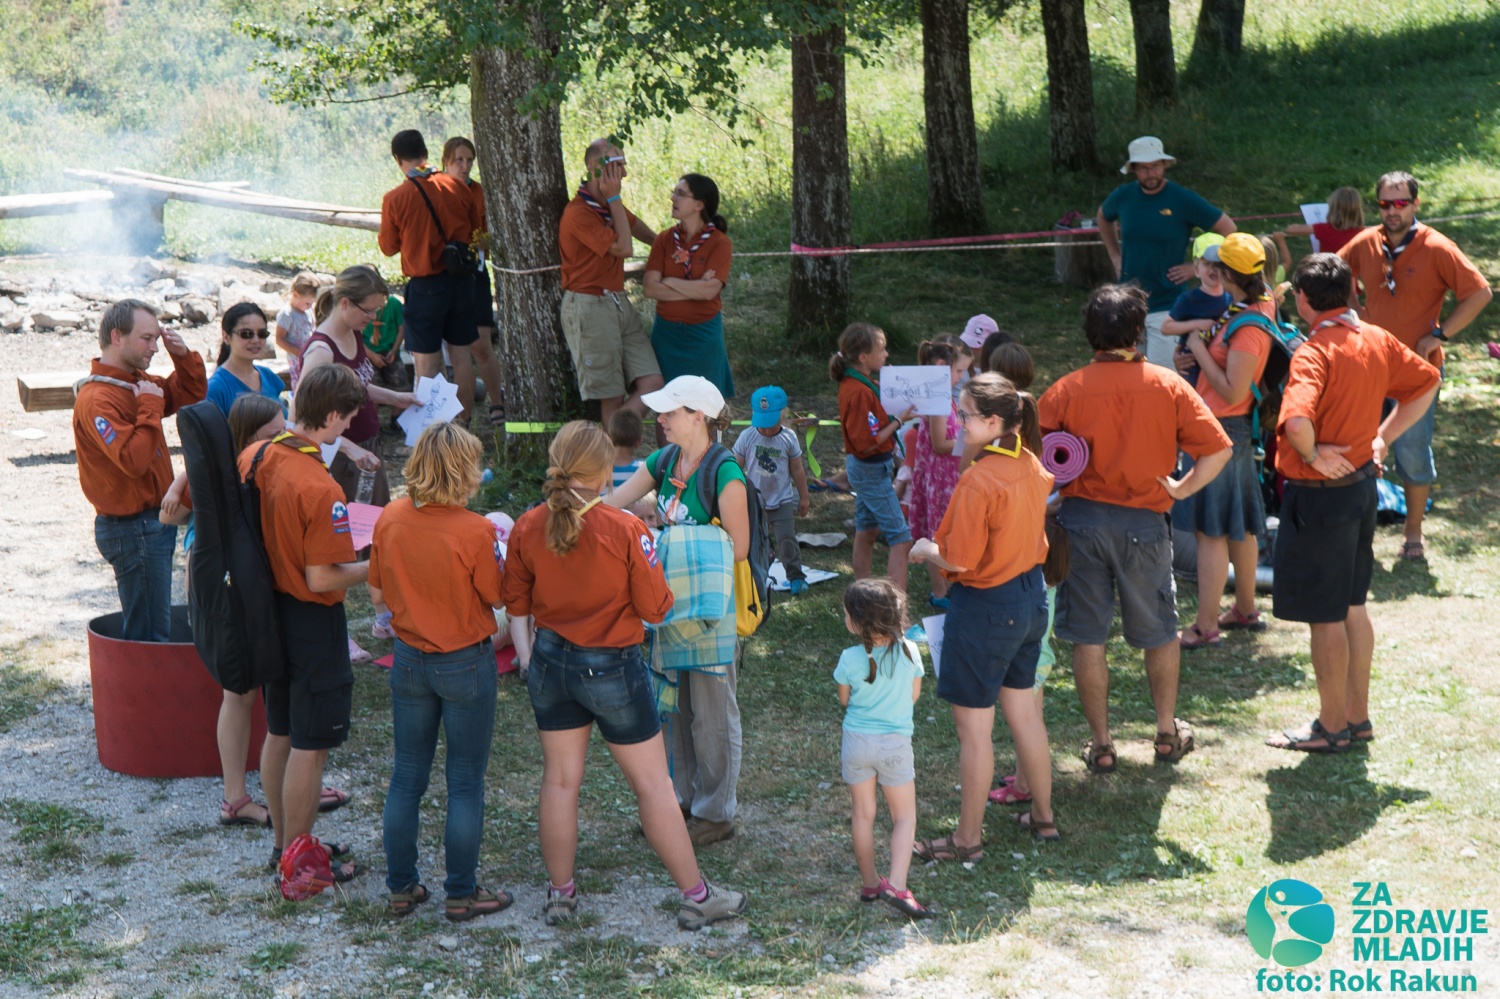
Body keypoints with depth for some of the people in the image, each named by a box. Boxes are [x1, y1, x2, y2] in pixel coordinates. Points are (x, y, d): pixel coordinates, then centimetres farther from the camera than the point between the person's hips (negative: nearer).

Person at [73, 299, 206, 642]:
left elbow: (191, 394, 20)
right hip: (132, 529, -9)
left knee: (151, 625, 16)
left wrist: (183, 356, 3)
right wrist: (150, 406, -23)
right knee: (148, 637, -4)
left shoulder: (138, 382, 8)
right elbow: (134, 460, -30)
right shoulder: (96, 400, -21)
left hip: (155, 521, 9)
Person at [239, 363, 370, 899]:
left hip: (269, 609, 8)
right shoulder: (320, 491, -27)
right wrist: (374, 567, -11)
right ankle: (299, 862, 13)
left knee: (279, 733, 19)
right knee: (310, 746, 4)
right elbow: (322, 580, -25)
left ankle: (285, 841, 33)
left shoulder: (255, 457, -4)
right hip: (313, 622, -8)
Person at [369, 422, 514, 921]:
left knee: (407, 776, 15)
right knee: (466, 782, 8)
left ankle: (401, 887, 23)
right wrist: (496, 548, 3)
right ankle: (462, 893, 16)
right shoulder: (475, 531, -22)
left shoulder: (390, 519, -7)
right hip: (465, 664, -4)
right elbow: (498, 597, -11)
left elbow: (377, 592, 3)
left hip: (408, 659, 5)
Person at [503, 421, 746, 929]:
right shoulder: (626, 530, -19)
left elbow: (516, 603, 3)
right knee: (653, 783, 6)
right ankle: (696, 896, 15)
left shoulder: (527, 527, -7)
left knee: (560, 778, 15)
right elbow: (656, 608, -11)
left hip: (550, 661, 4)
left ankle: (560, 893, 26)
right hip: (612, 667, -4)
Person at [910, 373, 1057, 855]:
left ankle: (968, 838, 16)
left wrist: (925, 549, -3)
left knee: (974, 727, 5)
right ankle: (1043, 816, 34)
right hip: (1030, 596, 8)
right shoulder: (1030, 465, 0)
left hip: (985, 607, -8)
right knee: (1024, 711, 21)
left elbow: (957, 559, -23)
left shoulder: (979, 480, -25)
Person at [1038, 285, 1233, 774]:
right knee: (1160, 632, 19)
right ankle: (1168, 733, 30)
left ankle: (1101, 744, 15)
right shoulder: (1168, 386, -4)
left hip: (1083, 518, -1)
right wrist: (1182, 488, 4)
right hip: (1145, 521, 1)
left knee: (1088, 638, 9)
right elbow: (1217, 449, -8)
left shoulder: (1067, 390, -7)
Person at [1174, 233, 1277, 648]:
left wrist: (1199, 351, -18)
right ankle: (1246, 609, 32)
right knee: (1239, 524, 19)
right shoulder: (1260, 305, 6)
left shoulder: (1247, 328, -25)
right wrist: (1199, 356, 1)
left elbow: (1232, 391, -26)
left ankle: (1206, 626, 2)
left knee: (1211, 529, -4)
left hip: (1221, 430, -10)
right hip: (1235, 428, 10)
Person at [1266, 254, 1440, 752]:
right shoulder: (1378, 340, 3)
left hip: (1321, 493, -8)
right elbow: (1427, 381, 17)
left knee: (1325, 616, 3)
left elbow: (1296, 419, -39)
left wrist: (1312, 454, -19)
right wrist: (1383, 437, 12)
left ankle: (1332, 726, 14)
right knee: (1352, 606, 18)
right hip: (1362, 483, 8)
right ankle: (1358, 716, 27)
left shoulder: (1314, 352, -22)